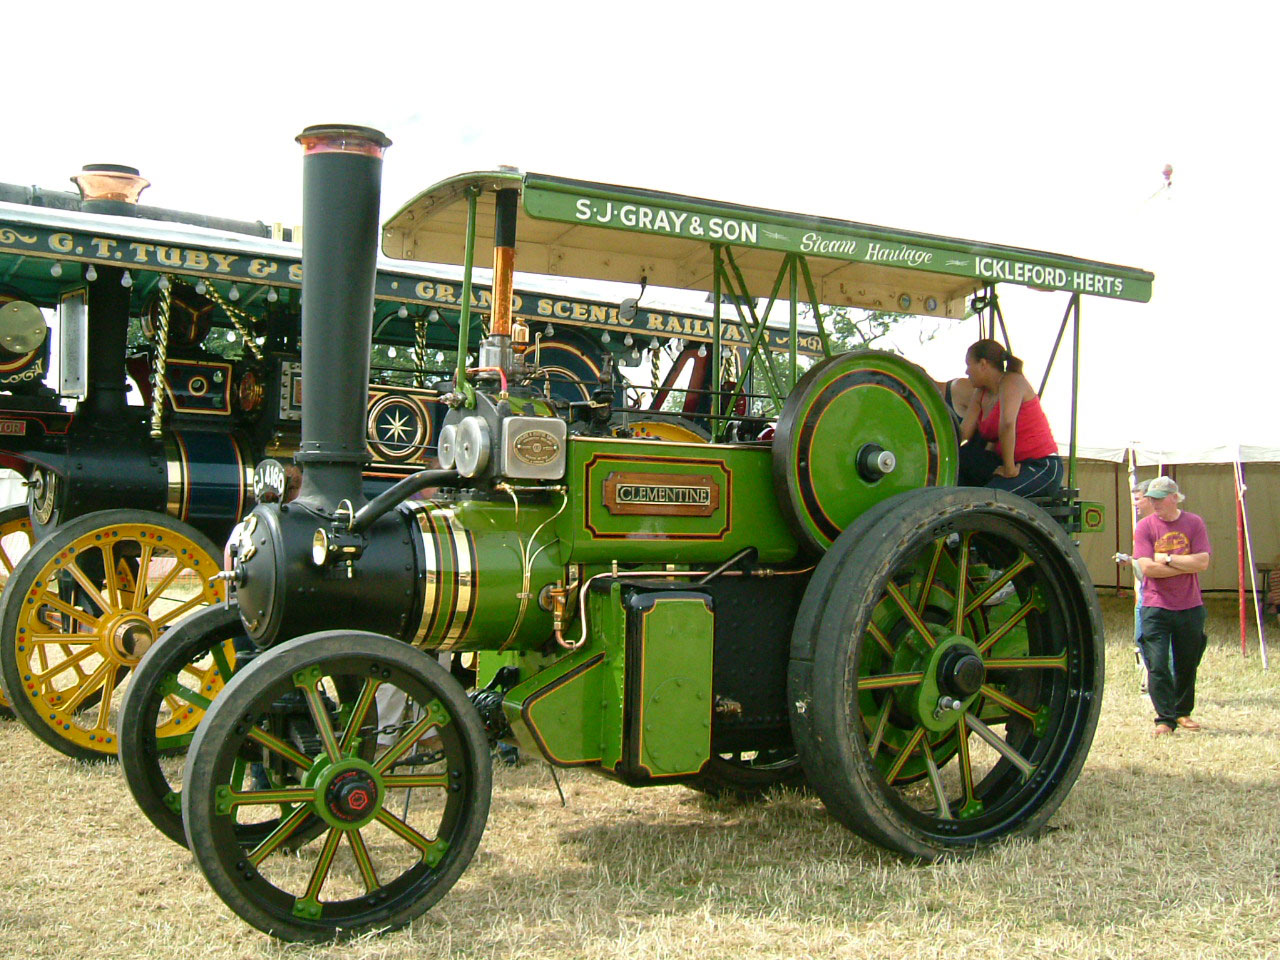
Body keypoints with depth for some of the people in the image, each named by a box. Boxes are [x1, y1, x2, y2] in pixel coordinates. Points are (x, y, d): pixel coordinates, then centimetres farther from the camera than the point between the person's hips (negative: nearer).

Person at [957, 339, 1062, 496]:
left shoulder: (1012, 382, -12)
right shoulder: (981, 393, 13)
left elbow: (1007, 423, -28)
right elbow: (963, 434, 5)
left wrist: (1010, 469, -29)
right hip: (1012, 464, 8)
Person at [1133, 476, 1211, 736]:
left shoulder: (1193, 523, 2)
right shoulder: (1144, 526, -2)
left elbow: (1202, 562, -9)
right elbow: (1147, 567, -12)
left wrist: (1167, 559, -12)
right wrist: (1186, 566, -10)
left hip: (1190, 607, 2)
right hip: (1156, 607, -2)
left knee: (1187, 664, 11)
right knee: (1157, 665, -8)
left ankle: (1183, 712, 28)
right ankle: (1165, 718, -1)